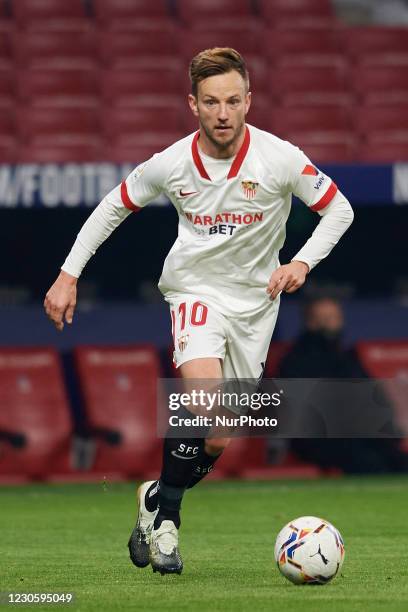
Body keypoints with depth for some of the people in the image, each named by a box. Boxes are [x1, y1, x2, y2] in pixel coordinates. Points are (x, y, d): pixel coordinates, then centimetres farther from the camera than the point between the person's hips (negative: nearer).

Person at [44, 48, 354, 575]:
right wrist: (69, 275, 2)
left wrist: (302, 262, -17)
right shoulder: (171, 164, -12)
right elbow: (113, 206, 5)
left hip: (255, 299, 2)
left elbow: (338, 210, -2)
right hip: (195, 289, -2)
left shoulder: (279, 159, -15)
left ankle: (158, 498, 31)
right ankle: (165, 510, -5)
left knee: (217, 439, 4)